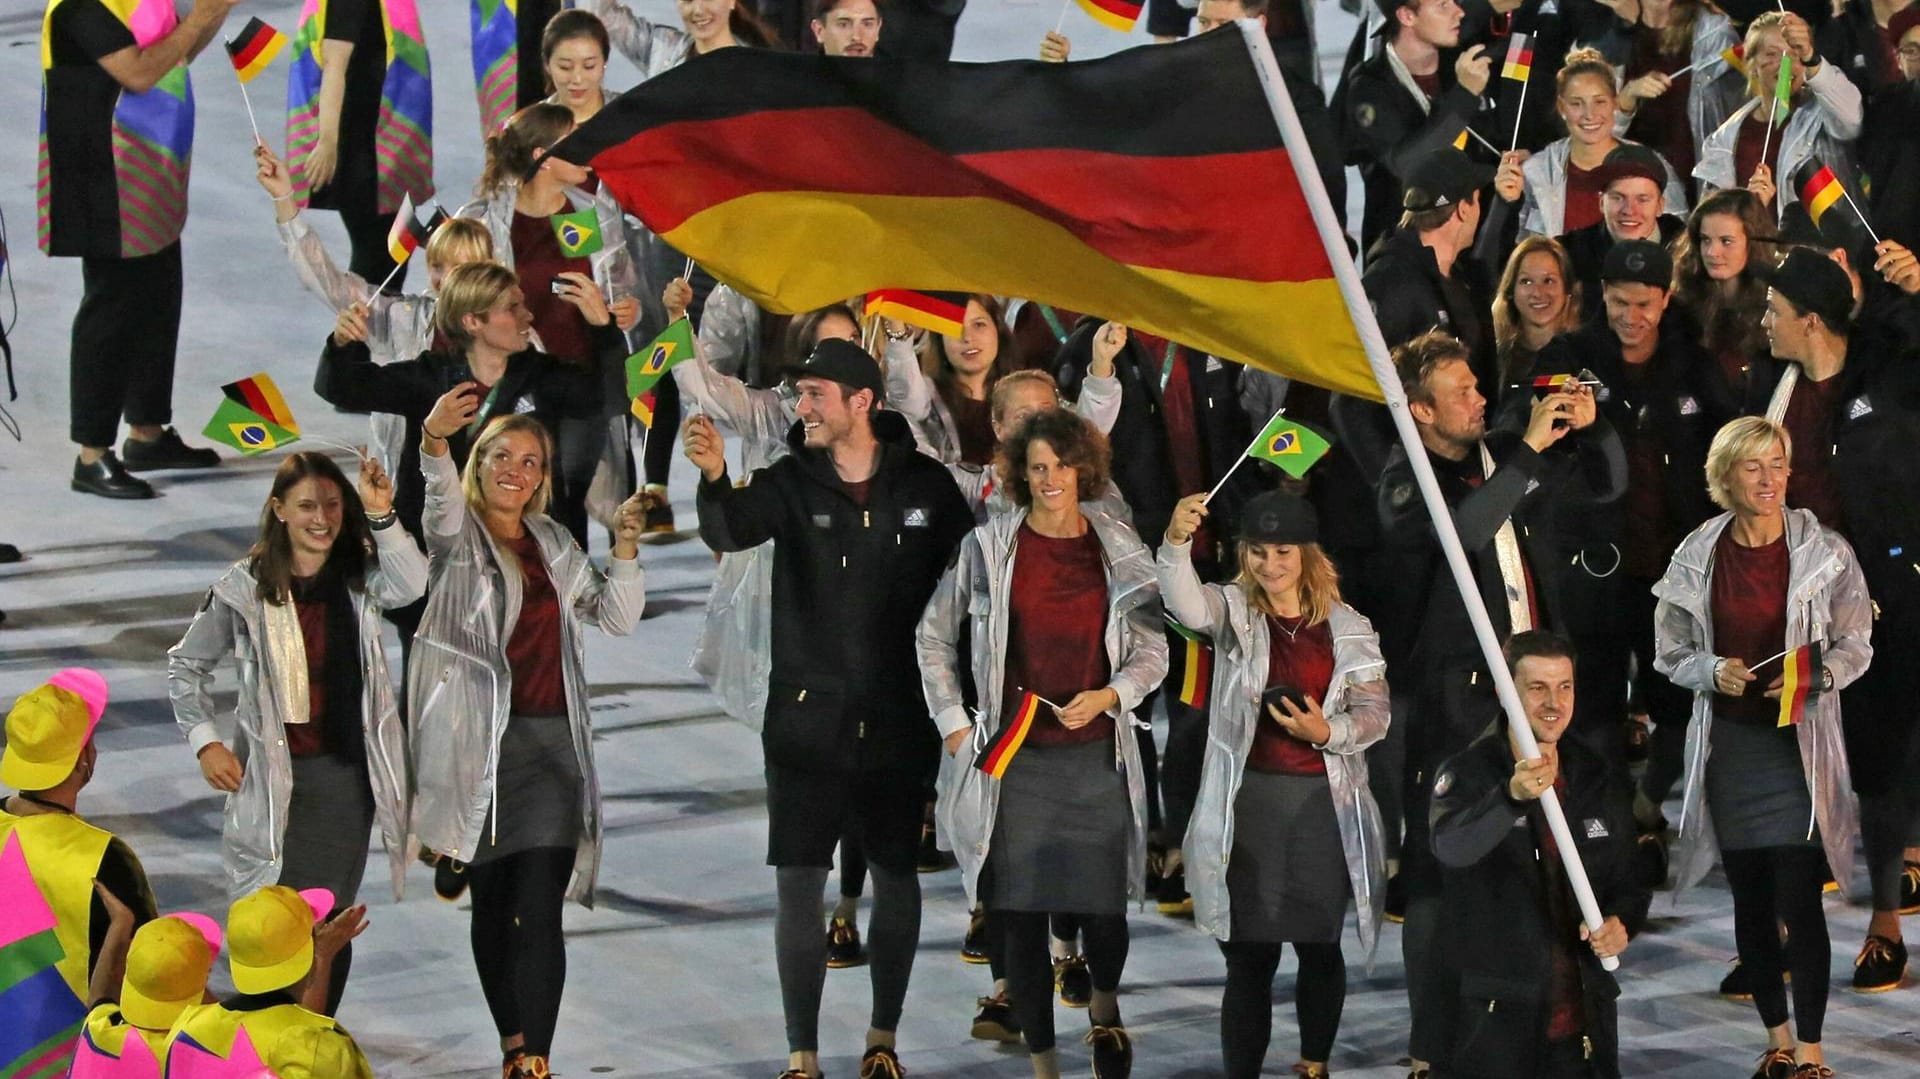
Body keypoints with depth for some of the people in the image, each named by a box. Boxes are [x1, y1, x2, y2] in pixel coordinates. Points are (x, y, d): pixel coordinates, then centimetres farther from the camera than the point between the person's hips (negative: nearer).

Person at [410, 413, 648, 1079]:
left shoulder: (554, 546, 16)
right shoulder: (458, 537, 2)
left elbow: (615, 618, 20)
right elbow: (442, 505, -21)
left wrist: (625, 551, 3)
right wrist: (433, 440, -42)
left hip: (550, 745, 2)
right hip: (479, 743, -2)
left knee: (539, 912, -9)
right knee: (490, 905, 6)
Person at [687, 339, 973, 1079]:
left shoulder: (926, 486, -2)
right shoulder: (792, 482, -4)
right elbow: (731, 530, -22)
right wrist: (714, 477, -43)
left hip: (899, 718, 0)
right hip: (807, 713, 0)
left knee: (896, 877, 10)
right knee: (798, 884, -3)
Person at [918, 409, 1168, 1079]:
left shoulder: (1118, 549, 5)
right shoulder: (989, 546, 2)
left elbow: (1153, 651, 10)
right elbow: (935, 635, 11)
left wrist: (1108, 696, -9)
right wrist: (954, 725, 5)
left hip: (1097, 754, 1)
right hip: (1015, 758, -1)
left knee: (1103, 910, -1)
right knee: (1020, 917, -1)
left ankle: (1104, 1009, 31)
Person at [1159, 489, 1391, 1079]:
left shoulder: (1348, 627, 6)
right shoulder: (1234, 610, 1)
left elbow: (1376, 711, 5)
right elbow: (1189, 607, -22)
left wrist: (1328, 732, -16)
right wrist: (1176, 544, -42)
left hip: (1324, 806, 2)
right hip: (1248, 803, -2)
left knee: (1320, 947, 12)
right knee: (1249, 958, -2)